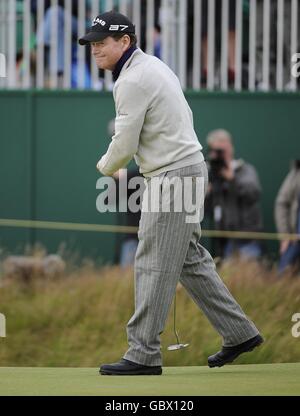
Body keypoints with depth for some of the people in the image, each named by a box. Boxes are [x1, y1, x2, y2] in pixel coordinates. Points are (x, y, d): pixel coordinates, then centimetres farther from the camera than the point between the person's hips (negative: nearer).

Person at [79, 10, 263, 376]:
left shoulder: (132, 81, -17)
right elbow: (184, 117, 21)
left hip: (172, 177, -10)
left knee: (153, 264, -8)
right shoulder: (153, 65, 14)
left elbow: (124, 146, -17)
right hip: (189, 168, 10)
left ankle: (143, 354, -7)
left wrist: (104, 167, 4)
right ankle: (239, 332, 19)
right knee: (189, 260, 15)